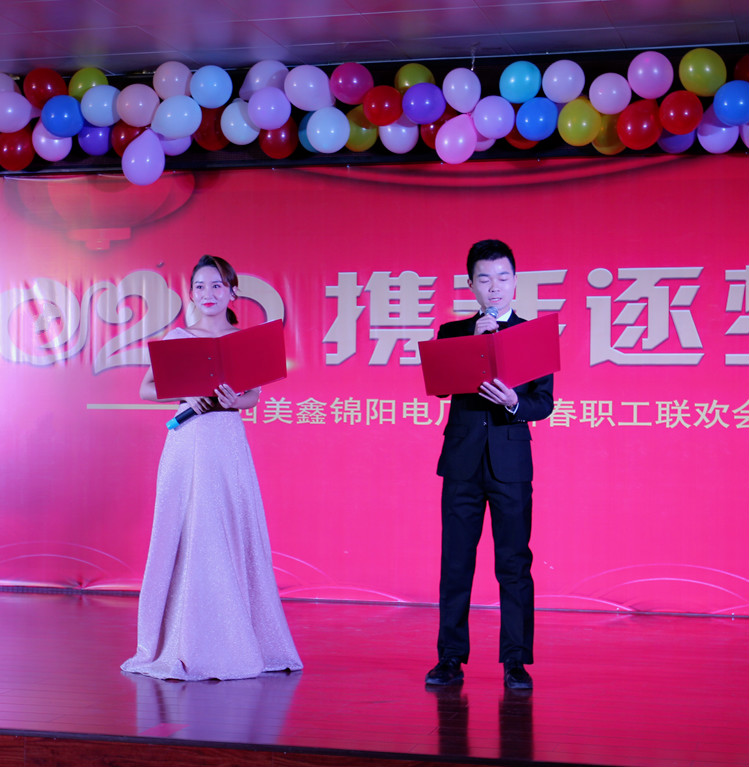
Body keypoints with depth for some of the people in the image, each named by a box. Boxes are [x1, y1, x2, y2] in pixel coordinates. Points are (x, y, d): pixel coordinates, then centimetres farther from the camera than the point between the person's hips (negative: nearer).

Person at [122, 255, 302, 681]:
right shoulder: (177, 337, 7)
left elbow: (255, 394, 4)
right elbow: (148, 388, 3)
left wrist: (235, 401, -17)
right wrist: (184, 393, -13)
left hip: (228, 442, 0)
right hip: (187, 442, 0)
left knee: (234, 537, 0)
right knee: (187, 538, -1)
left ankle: (234, 644, 9)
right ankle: (185, 646, 6)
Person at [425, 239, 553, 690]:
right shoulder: (453, 332, 11)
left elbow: (545, 402, -1)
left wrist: (514, 402, -22)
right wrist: (473, 338, -13)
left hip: (511, 464, -1)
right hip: (462, 462, 2)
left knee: (514, 564, -1)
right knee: (455, 563, 4)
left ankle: (516, 662, 6)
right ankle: (450, 658, 12)